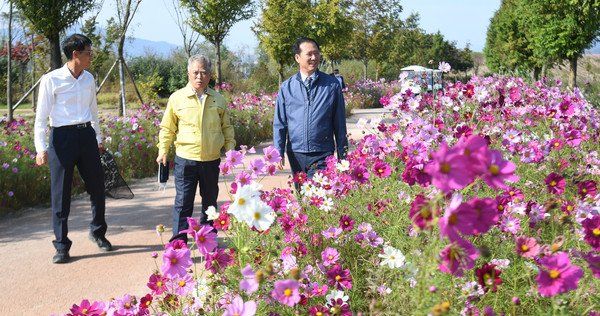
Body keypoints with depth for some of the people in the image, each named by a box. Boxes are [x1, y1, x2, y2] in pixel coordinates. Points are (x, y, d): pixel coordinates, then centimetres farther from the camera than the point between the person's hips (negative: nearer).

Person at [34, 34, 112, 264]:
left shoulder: (89, 79, 10)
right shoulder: (51, 80, -7)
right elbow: (41, 116, -6)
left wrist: (98, 138, 24)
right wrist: (41, 148, -13)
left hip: (86, 135, 5)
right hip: (62, 137, -5)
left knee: (97, 187, 9)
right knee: (61, 193, 0)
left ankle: (98, 232, 32)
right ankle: (61, 246, 11)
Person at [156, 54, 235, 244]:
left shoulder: (218, 99, 7)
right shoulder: (177, 98, 0)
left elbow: (226, 127, 16)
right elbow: (167, 128, 7)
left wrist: (230, 150, 9)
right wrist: (162, 152, 2)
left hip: (212, 160, 3)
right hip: (185, 159, -3)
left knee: (210, 201, 15)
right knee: (183, 202, -4)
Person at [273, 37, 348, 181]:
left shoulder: (332, 85, 3)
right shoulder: (286, 87, 6)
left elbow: (340, 124, 5)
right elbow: (279, 124, 9)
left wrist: (343, 157, 6)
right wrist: (279, 153, -3)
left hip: (323, 154, -2)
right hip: (296, 154, 2)